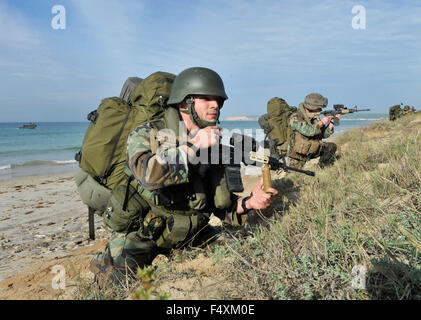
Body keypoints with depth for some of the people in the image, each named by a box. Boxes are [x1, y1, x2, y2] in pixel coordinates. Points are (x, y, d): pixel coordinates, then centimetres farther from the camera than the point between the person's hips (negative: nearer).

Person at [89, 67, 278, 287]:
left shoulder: (214, 145, 4)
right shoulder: (145, 135, -9)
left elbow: (220, 204, 7)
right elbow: (148, 174, -33)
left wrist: (248, 203, -13)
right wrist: (195, 146, -25)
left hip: (191, 236, 5)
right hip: (142, 236, -5)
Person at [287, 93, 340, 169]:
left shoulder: (314, 118, 0)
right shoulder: (295, 118, -22)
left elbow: (324, 134, 2)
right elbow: (309, 131, -33)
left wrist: (331, 122, -11)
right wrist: (321, 122, -21)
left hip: (311, 150, 6)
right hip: (297, 154, -6)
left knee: (332, 146, -2)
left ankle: (324, 168, 10)